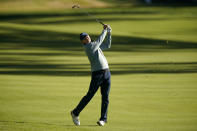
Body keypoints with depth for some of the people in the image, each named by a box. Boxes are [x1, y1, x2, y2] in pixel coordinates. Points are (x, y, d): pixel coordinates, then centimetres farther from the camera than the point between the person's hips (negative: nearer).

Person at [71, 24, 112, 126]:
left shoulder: (95, 45, 18)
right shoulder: (88, 47, -6)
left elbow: (107, 45, 26)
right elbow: (99, 40, -7)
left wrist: (109, 33, 19)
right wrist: (105, 30, 5)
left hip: (106, 73, 6)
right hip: (97, 74, -6)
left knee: (105, 97, 1)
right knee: (89, 95, -4)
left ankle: (103, 118, 6)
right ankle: (75, 113, 12)